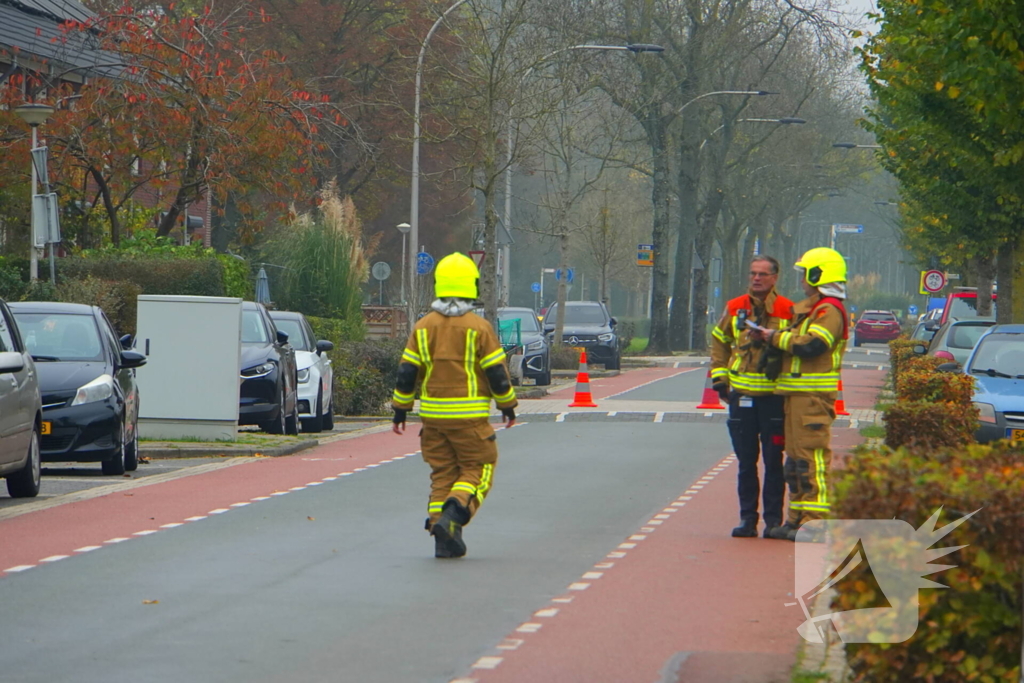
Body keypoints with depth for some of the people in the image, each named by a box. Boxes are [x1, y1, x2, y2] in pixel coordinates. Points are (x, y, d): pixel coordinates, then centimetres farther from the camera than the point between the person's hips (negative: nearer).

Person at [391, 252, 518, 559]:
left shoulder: (423, 327, 3)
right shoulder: (479, 328, -8)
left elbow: (407, 372, 4)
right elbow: (497, 372, -5)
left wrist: (400, 409, 13)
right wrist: (507, 405, 9)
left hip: (433, 415, 4)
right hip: (469, 416, -4)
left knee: (442, 473, 11)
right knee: (477, 470, 6)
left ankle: (443, 539, 5)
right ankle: (453, 514, -18)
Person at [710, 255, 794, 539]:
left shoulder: (788, 311, -2)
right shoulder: (735, 309, 7)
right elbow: (719, 341, 19)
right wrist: (719, 377, 10)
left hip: (774, 395, -3)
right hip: (741, 395, 3)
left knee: (773, 461, 0)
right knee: (746, 462, 7)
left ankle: (773, 519, 6)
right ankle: (747, 518, 12)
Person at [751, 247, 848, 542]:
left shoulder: (829, 310, -11)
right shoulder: (810, 309, 23)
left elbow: (812, 345, -24)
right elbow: (798, 343, 29)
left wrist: (776, 337, -13)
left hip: (813, 395, -11)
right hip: (797, 393, 11)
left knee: (812, 456, -12)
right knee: (796, 457, 13)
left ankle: (815, 521, -14)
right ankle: (797, 519, 18)